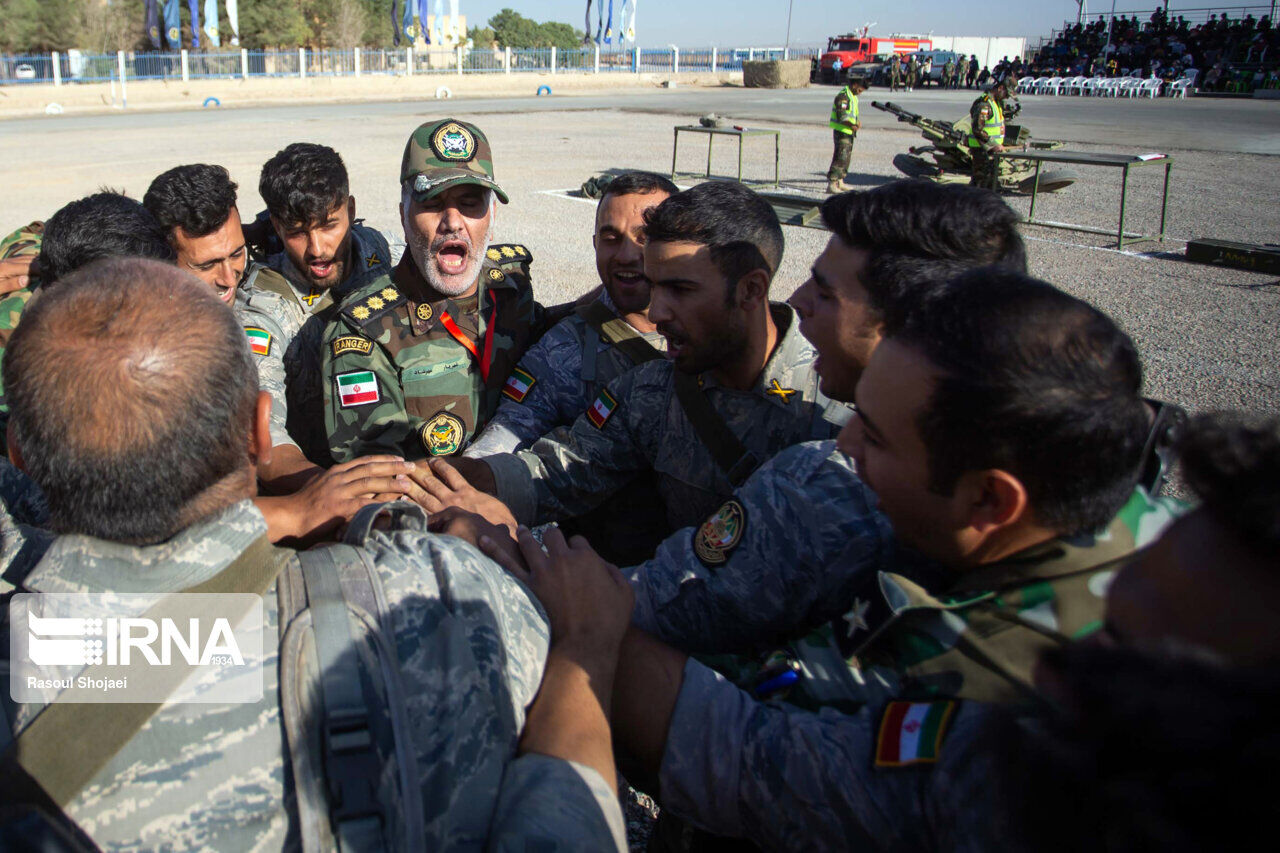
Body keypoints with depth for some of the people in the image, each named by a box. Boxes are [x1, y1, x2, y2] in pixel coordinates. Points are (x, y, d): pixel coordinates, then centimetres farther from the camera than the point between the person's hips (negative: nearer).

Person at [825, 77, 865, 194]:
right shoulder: (843, 96, -15)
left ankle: (840, 183, 24)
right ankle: (831, 184, -16)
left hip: (849, 133, 10)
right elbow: (842, 117, -24)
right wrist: (852, 125, -35)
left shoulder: (853, 97, 17)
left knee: (846, 158, 15)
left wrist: (856, 123, 4)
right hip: (841, 132, -10)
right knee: (840, 158, -14)